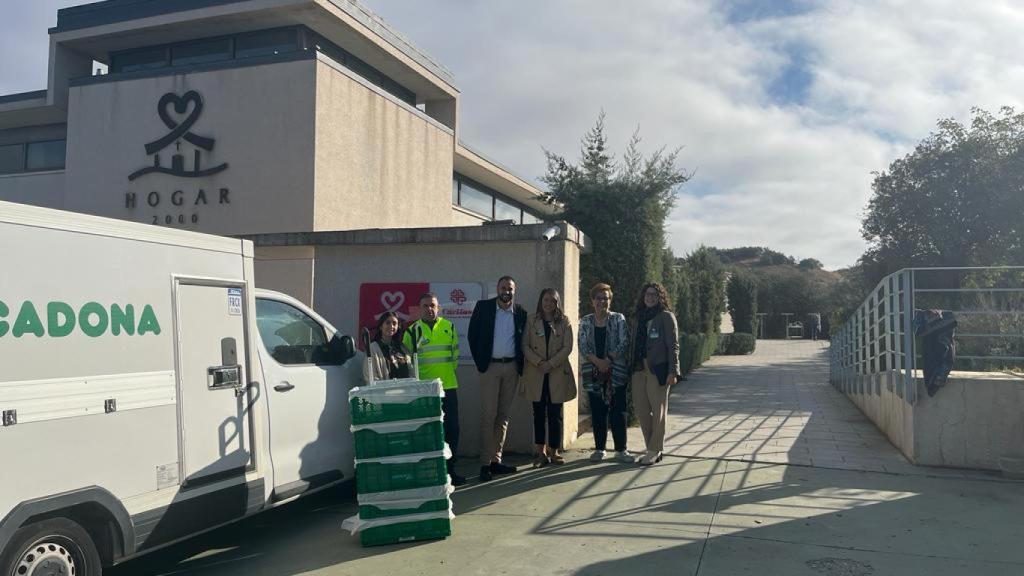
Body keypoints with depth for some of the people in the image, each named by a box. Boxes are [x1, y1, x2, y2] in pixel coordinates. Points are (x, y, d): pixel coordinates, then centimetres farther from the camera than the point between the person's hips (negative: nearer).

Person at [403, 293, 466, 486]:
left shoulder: (448, 327, 9)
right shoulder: (412, 331, 2)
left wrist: (449, 370, 7)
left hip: (448, 386, 2)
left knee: (451, 429, 5)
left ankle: (450, 469, 17)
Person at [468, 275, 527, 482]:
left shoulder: (521, 313, 5)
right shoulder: (483, 307, -1)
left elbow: (523, 341, 12)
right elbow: (473, 335, 1)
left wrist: (520, 364, 3)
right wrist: (480, 362, -2)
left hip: (512, 367, 3)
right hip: (491, 366, -3)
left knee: (503, 415, 8)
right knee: (488, 416, -5)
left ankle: (496, 459, 16)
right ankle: (485, 463, 0)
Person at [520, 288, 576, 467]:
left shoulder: (564, 322, 5)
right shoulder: (531, 320, 6)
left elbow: (567, 347, -2)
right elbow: (525, 346, 0)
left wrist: (550, 364, -12)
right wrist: (539, 362, -13)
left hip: (557, 373, 0)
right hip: (536, 373, 1)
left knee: (555, 414, 2)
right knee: (539, 414, 4)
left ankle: (553, 451, 9)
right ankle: (541, 452, 11)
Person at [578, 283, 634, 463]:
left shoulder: (619, 319, 3)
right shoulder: (585, 321, 7)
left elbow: (624, 343, -5)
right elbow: (582, 346, -1)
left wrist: (608, 360, -15)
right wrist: (597, 361, -15)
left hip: (616, 372, -2)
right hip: (593, 373, 2)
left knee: (618, 411, -1)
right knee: (597, 412, 6)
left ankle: (621, 450, 6)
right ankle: (599, 449, 15)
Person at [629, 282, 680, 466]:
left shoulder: (666, 317, -2)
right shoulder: (639, 318, 15)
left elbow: (673, 346, -7)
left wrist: (672, 372, -14)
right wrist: (631, 366, 9)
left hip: (658, 370, -6)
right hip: (639, 369, 6)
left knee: (658, 411, 1)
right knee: (641, 410, 7)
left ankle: (654, 451, 9)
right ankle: (653, 449, 18)